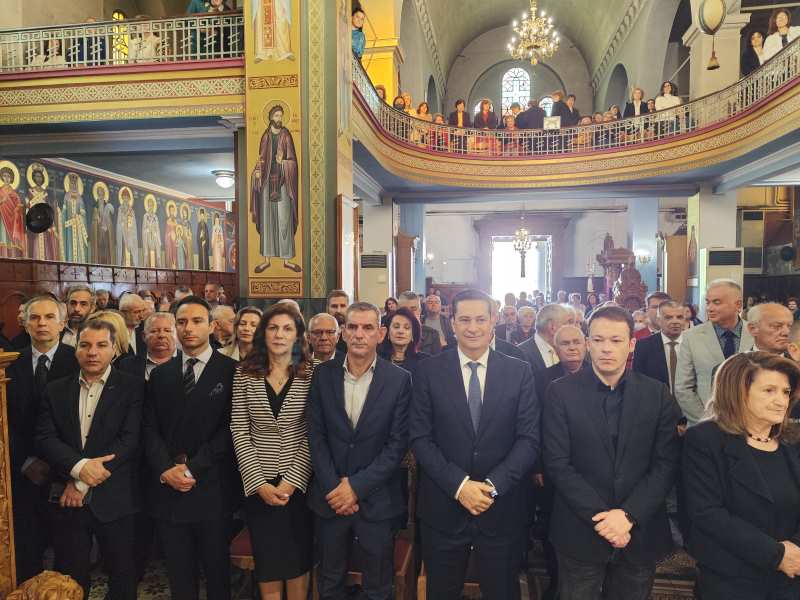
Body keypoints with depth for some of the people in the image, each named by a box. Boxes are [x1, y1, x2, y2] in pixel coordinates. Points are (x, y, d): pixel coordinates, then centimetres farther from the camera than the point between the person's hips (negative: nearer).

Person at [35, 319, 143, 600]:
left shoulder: (132, 387, -4)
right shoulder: (55, 390, 7)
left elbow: (129, 439, -12)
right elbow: (45, 438, -2)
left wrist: (83, 484, -14)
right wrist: (79, 466, -19)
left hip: (114, 499, -2)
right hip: (67, 500, 3)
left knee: (123, 576, 10)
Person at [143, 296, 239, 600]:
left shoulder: (232, 370, -5)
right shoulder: (160, 374, 9)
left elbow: (231, 428, -10)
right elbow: (150, 428, 5)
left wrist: (193, 468, -14)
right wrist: (165, 470, -10)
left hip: (212, 488, -3)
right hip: (167, 488, 4)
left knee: (216, 568, 13)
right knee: (178, 573, 15)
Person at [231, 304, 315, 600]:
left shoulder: (312, 372, -5)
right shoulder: (245, 372, -2)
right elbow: (239, 431, -3)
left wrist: (291, 481, -12)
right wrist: (259, 483, -10)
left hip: (298, 482, 0)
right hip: (258, 483, 1)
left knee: (298, 558, 13)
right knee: (267, 561, 13)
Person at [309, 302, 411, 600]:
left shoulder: (400, 379, -9)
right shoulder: (323, 374, -1)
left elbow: (398, 443, -10)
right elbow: (316, 436, -1)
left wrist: (357, 486, -13)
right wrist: (333, 487, -9)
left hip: (377, 499, -2)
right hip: (330, 497, 2)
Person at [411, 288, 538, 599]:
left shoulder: (519, 372, -2)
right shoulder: (428, 371, -4)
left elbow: (529, 439, -4)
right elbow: (420, 438, -6)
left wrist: (493, 485, -15)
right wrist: (459, 485, -16)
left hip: (501, 508, 1)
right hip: (442, 508, 0)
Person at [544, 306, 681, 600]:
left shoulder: (658, 394, -1)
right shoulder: (561, 392, -7)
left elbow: (666, 464, -4)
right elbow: (557, 464, -10)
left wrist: (628, 515, -14)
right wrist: (601, 517, -15)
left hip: (640, 534, 2)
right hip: (580, 534, -1)